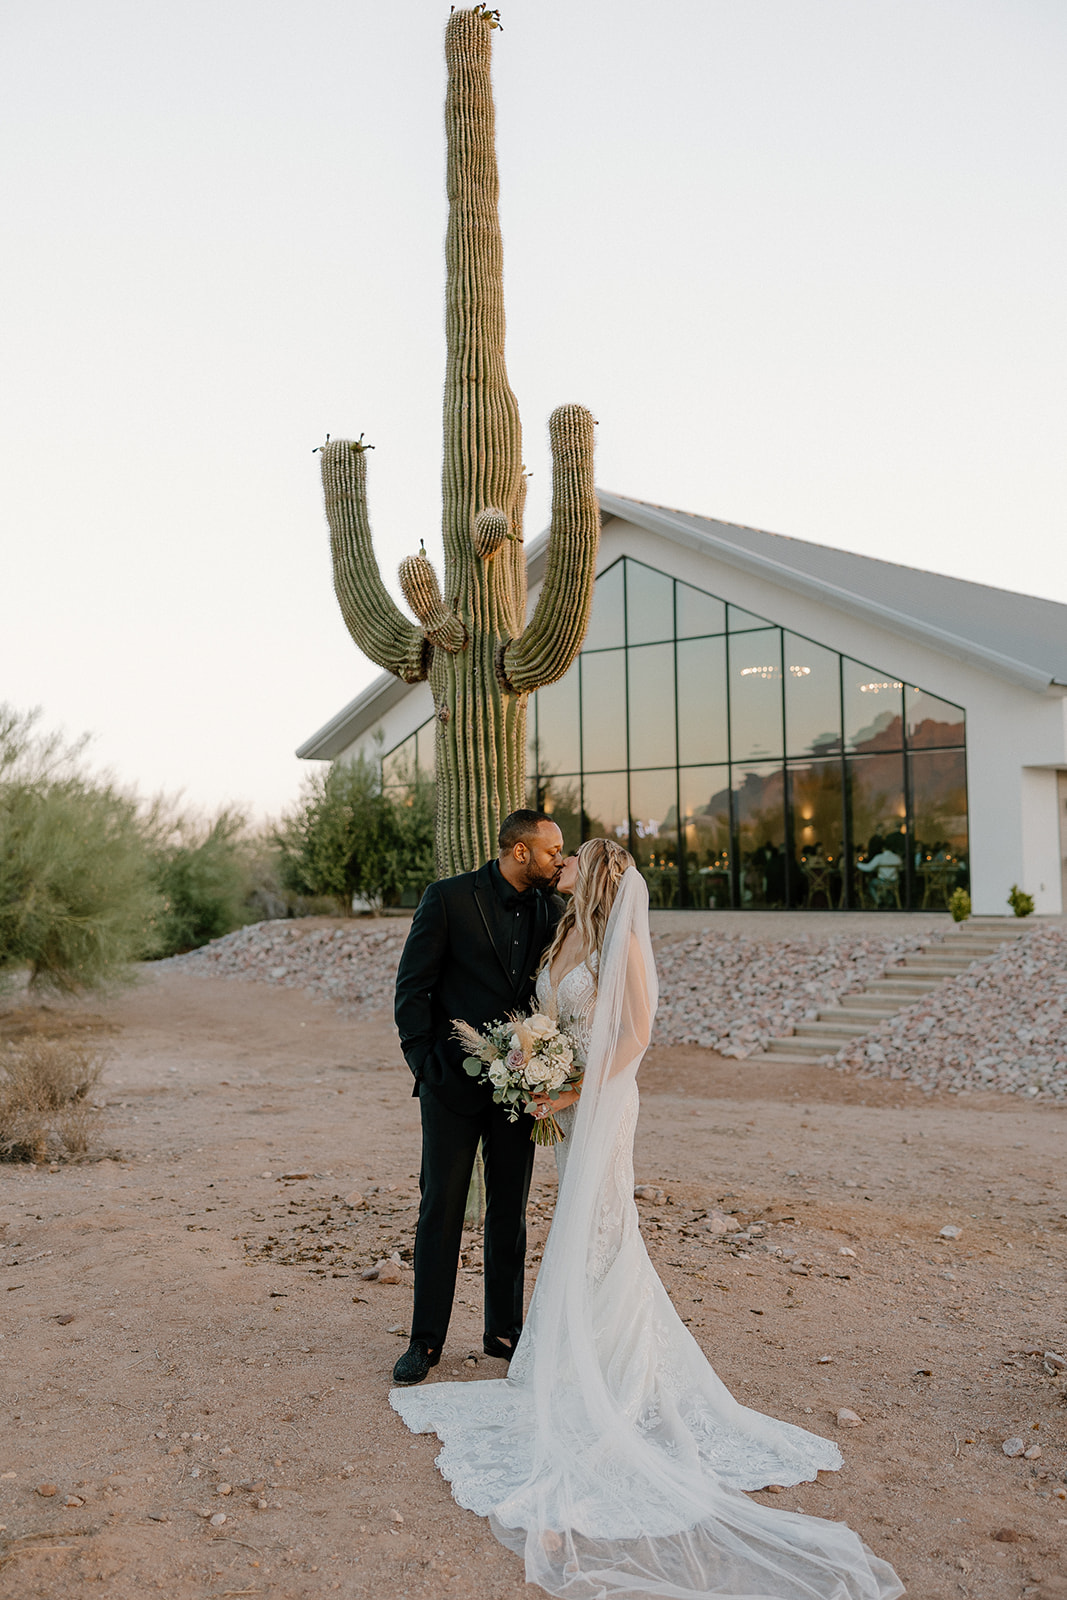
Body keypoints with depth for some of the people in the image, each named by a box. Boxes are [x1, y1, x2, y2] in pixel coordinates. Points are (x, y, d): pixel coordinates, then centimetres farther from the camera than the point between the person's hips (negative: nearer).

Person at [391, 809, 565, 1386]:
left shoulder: (552, 910, 5)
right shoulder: (449, 898, -9)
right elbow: (412, 988, -6)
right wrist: (424, 1065, -10)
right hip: (455, 1082, -4)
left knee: (510, 1211, 12)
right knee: (441, 1209, 4)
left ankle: (504, 1330, 26)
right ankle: (426, 1339, 16)